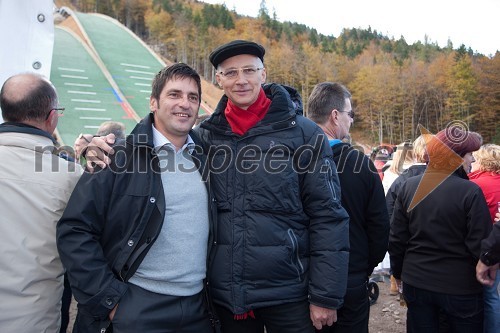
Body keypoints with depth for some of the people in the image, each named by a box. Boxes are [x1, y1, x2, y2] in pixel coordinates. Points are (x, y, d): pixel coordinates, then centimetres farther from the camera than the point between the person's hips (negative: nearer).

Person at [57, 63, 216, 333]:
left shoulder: (206, 158, 5)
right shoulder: (120, 158, -8)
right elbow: (75, 230, -9)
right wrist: (108, 300, -11)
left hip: (198, 309, 4)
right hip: (137, 309, -4)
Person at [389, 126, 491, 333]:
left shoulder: (409, 186, -5)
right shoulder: (470, 192, -17)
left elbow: (396, 237, 0)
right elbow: (481, 244, -14)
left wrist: (398, 272, 13)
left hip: (416, 282, 4)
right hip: (460, 287, -3)